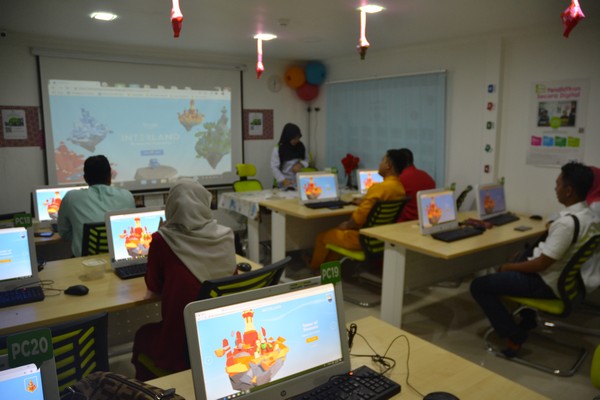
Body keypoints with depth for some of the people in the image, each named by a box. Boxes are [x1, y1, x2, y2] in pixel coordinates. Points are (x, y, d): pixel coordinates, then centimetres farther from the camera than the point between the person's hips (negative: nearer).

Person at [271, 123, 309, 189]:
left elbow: (306, 159, 13)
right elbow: (274, 167, -13)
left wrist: (301, 164, -10)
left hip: (298, 181, 4)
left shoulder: (300, 147, 2)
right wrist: (283, 180, -23)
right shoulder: (277, 150, -11)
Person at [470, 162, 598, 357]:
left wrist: (510, 266, -11)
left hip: (547, 283, -9)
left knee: (479, 286, -7)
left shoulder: (568, 222, -30)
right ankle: (527, 318, 30)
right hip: (566, 277, 9)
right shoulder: (588, 214, 0)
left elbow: (542, 264, -24)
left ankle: (514, 335, 0)